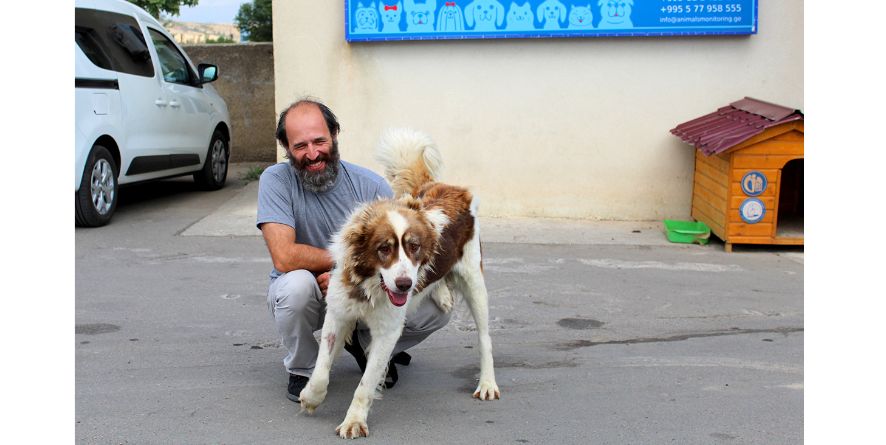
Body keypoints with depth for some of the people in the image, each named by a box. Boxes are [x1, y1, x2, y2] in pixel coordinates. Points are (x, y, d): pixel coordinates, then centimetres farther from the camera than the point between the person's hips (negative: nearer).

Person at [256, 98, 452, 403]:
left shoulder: (371, 185, -13)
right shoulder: (276, 181, -18)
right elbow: (284, 257, -29)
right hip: (302, 297, -2)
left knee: (437, 309, -19)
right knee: (297, 282, -38)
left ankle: (367, 344, 13)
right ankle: (302, 369, -7)